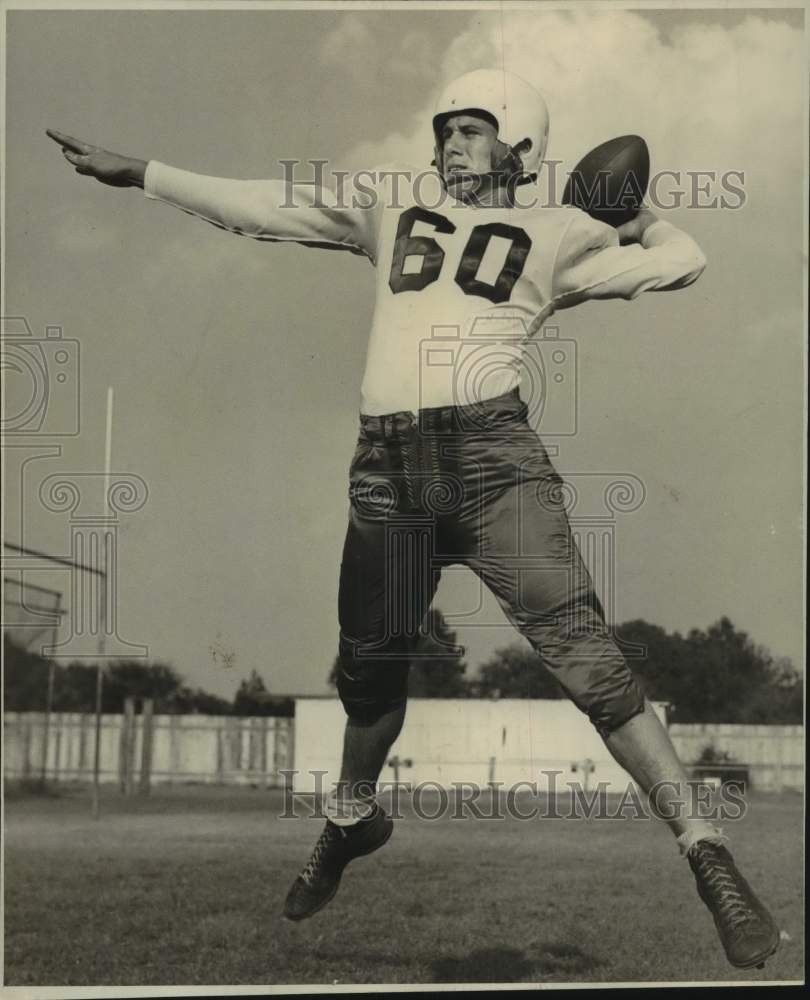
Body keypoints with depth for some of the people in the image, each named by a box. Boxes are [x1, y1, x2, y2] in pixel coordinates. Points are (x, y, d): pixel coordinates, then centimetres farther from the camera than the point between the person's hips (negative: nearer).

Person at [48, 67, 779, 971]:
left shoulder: (553, 233, 13)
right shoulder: (392, 211, 20)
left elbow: (680, 262, 15)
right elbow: (263, 207, 17)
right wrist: (138, 174, 15)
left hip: (490, 454, -3)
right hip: (386, 465, 4)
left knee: (581, 649, -14)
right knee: (369, 663, 14)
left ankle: (704, 854, -11)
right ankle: (352, 818, 42)